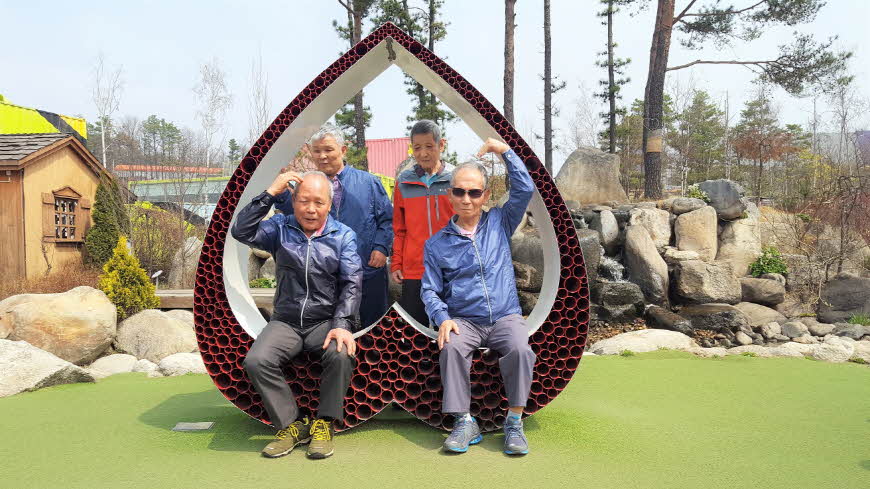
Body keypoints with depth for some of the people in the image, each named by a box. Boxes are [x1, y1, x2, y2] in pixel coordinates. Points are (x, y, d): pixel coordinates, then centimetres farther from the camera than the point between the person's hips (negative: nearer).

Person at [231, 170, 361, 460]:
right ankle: (291, 424, -7)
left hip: (326, 321, -1)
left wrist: (341, 325, -19)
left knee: (341, 354, -32)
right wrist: (270, 193, -10)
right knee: (256, 360, -26)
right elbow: (241, 232, -9)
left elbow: (352, 283, -4)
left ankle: (324, 424, -10)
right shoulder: (280, 228, 8)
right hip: (285, 322, 2)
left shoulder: (343, 235, 5)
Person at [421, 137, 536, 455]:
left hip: (505, 317, 0)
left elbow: (525, 189, 2)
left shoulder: (500, 223, 12)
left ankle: (514, 423, -17)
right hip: (463, 320, 0)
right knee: (451, 349, -32)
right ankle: (464, 423, -21)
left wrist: (504, 150, 0)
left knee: (520, 348, -31)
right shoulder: (437, 243, 9)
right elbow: (430, 290, 6)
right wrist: (443, 318, -12)